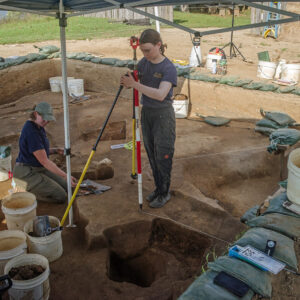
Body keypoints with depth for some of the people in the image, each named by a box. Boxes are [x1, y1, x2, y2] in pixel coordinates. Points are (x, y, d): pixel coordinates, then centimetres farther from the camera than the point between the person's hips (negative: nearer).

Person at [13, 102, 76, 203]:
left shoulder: (38, 127, 5)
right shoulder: (31, 132, -27)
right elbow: (44, 161, -26)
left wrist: (56, 151, -3)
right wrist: (66, 176, -26)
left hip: (39, 169, 10)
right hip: (27, 173, -9)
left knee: (66, 188, 5)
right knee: (61, 197, -13)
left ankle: (32, 187, 14)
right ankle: (26, 190, 1)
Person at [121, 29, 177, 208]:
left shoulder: (169, 68, -16)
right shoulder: (143, 63, 3)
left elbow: (160, 94, -29)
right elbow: (129, 82, 4)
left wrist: (135, 84, -32)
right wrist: (127, 81, -19)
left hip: (163, 115, -6)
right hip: (146, 113, 6)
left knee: (163, 156, 1)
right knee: (152, 155, 14)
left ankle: (165, 193, 16)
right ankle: (158, 188, 28)